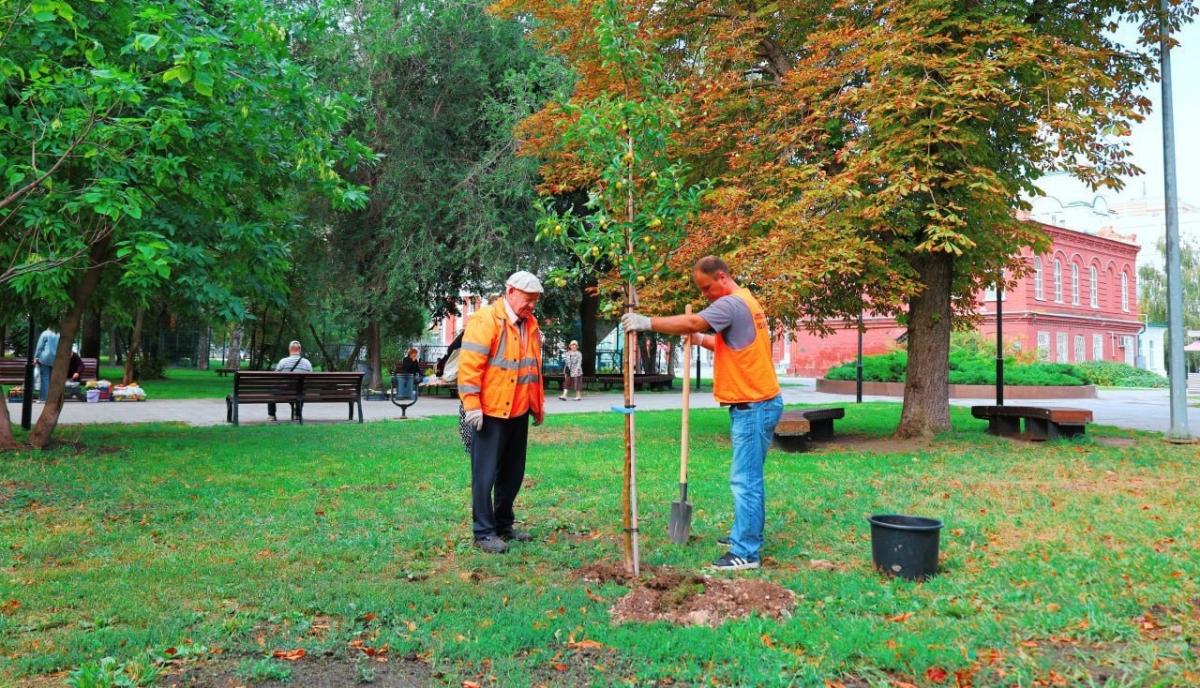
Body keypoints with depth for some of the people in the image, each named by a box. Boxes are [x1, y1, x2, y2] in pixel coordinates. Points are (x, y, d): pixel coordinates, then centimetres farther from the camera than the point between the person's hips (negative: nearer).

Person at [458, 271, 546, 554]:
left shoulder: (530, 324, 14)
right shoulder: (486, 320, -12)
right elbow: (469, 364, -17)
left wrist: (538, 404, 20)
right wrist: (471, 405, -20)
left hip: (518, 412, 8)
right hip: (490, 412, -8)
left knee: (513, 473, 14)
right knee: (486, 473, -1)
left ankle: (504, 525, 26)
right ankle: (484, 532, 6)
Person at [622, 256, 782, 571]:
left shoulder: (732, 303, -16)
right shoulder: (742, 302, 16)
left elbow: (691, 322, -28)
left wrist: (647, 323, -25)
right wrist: (701, 340, 11)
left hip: (754, 407, -11)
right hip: (753, 405, 11)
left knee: (745, 480, -7)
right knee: (748, 477, 17)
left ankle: (746, 552, -3)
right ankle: (746, 535, 28)